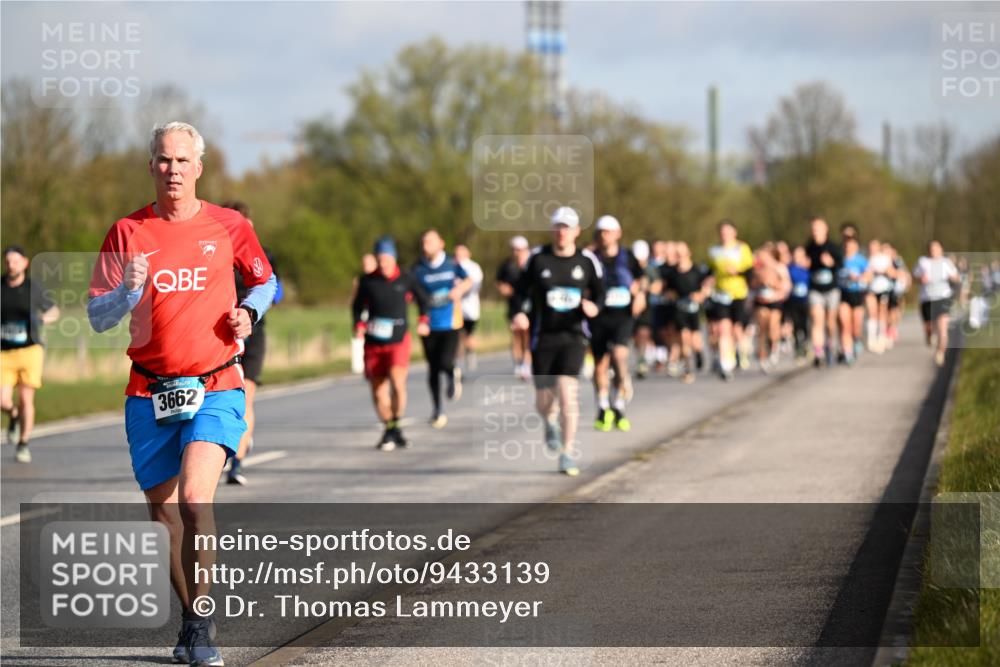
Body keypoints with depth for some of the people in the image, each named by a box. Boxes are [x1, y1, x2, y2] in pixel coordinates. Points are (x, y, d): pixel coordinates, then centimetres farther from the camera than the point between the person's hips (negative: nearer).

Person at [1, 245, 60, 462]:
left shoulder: (34, 289, -2)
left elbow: (54, 310, 12)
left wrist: (48, 317, -11)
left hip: (30, 350, -1)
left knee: (26, 399, -6)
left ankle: (23, 446, 9)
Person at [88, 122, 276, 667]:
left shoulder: (229, 227, 3)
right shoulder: (127, 233, 3)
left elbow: (265, 282, 20)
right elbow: (97, 316, 2)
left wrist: (249, 311, -1)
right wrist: (129, 290, -18)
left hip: (215, 387, -2)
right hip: (150, 393, 2)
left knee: (195, 498, -21)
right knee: (164, 513, 7)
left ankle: (201, 623, -12)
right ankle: (191, 619, 25)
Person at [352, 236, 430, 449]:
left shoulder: (406, 280, 0)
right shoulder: (367, 281, 2)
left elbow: (422, 299, 17)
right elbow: (357, 305, 15)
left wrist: (424, 321, 5)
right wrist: (359, 325, -1)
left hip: (398, 341, -2)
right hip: (373, 343, 2)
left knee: (397, 382, -23)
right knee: (378, 390, 3)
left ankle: (395, 427, -9)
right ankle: (389, 430, 20)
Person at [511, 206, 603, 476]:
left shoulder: (587, 261, 2)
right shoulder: (538, 258, 1)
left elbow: (599, 292, 10)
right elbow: (523, 289, 6)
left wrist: (593, 307, -12)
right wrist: (521, 313, -13)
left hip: (573, 335, -1)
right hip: (543, 335, 1)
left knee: (567, 391, -16)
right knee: (543, 400, 4)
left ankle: (567, 453, -3)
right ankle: (550, 422, 44)